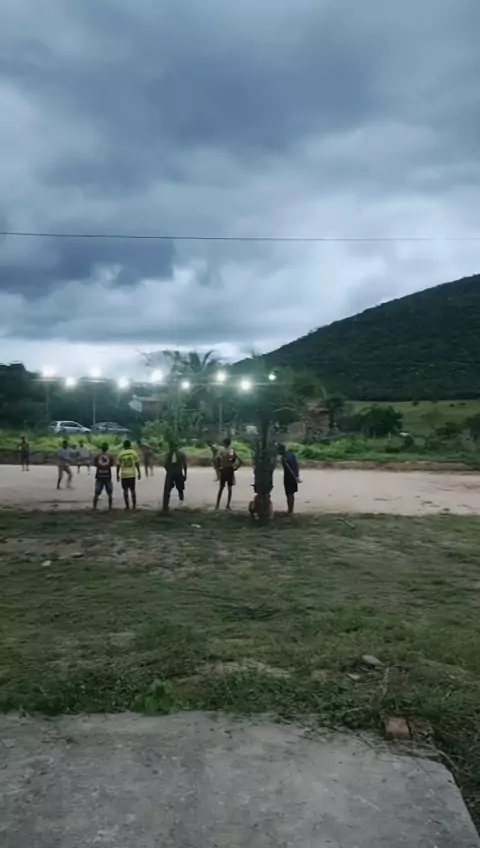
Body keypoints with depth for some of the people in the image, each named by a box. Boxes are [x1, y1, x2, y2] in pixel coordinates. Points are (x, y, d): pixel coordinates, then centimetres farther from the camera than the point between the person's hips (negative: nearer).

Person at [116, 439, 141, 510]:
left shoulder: (120, 454, -1)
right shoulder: (134, 452, -1)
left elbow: (118, 465, 1)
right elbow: (137, 464, 0)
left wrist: (117, 475, 10)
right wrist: (139, 473, 7)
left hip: (124, 475, -1)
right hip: (132, 474, 1)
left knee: (125, 490, 6)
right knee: (133, 490, 11)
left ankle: (127, 505, 3)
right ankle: (134, 505, 11)